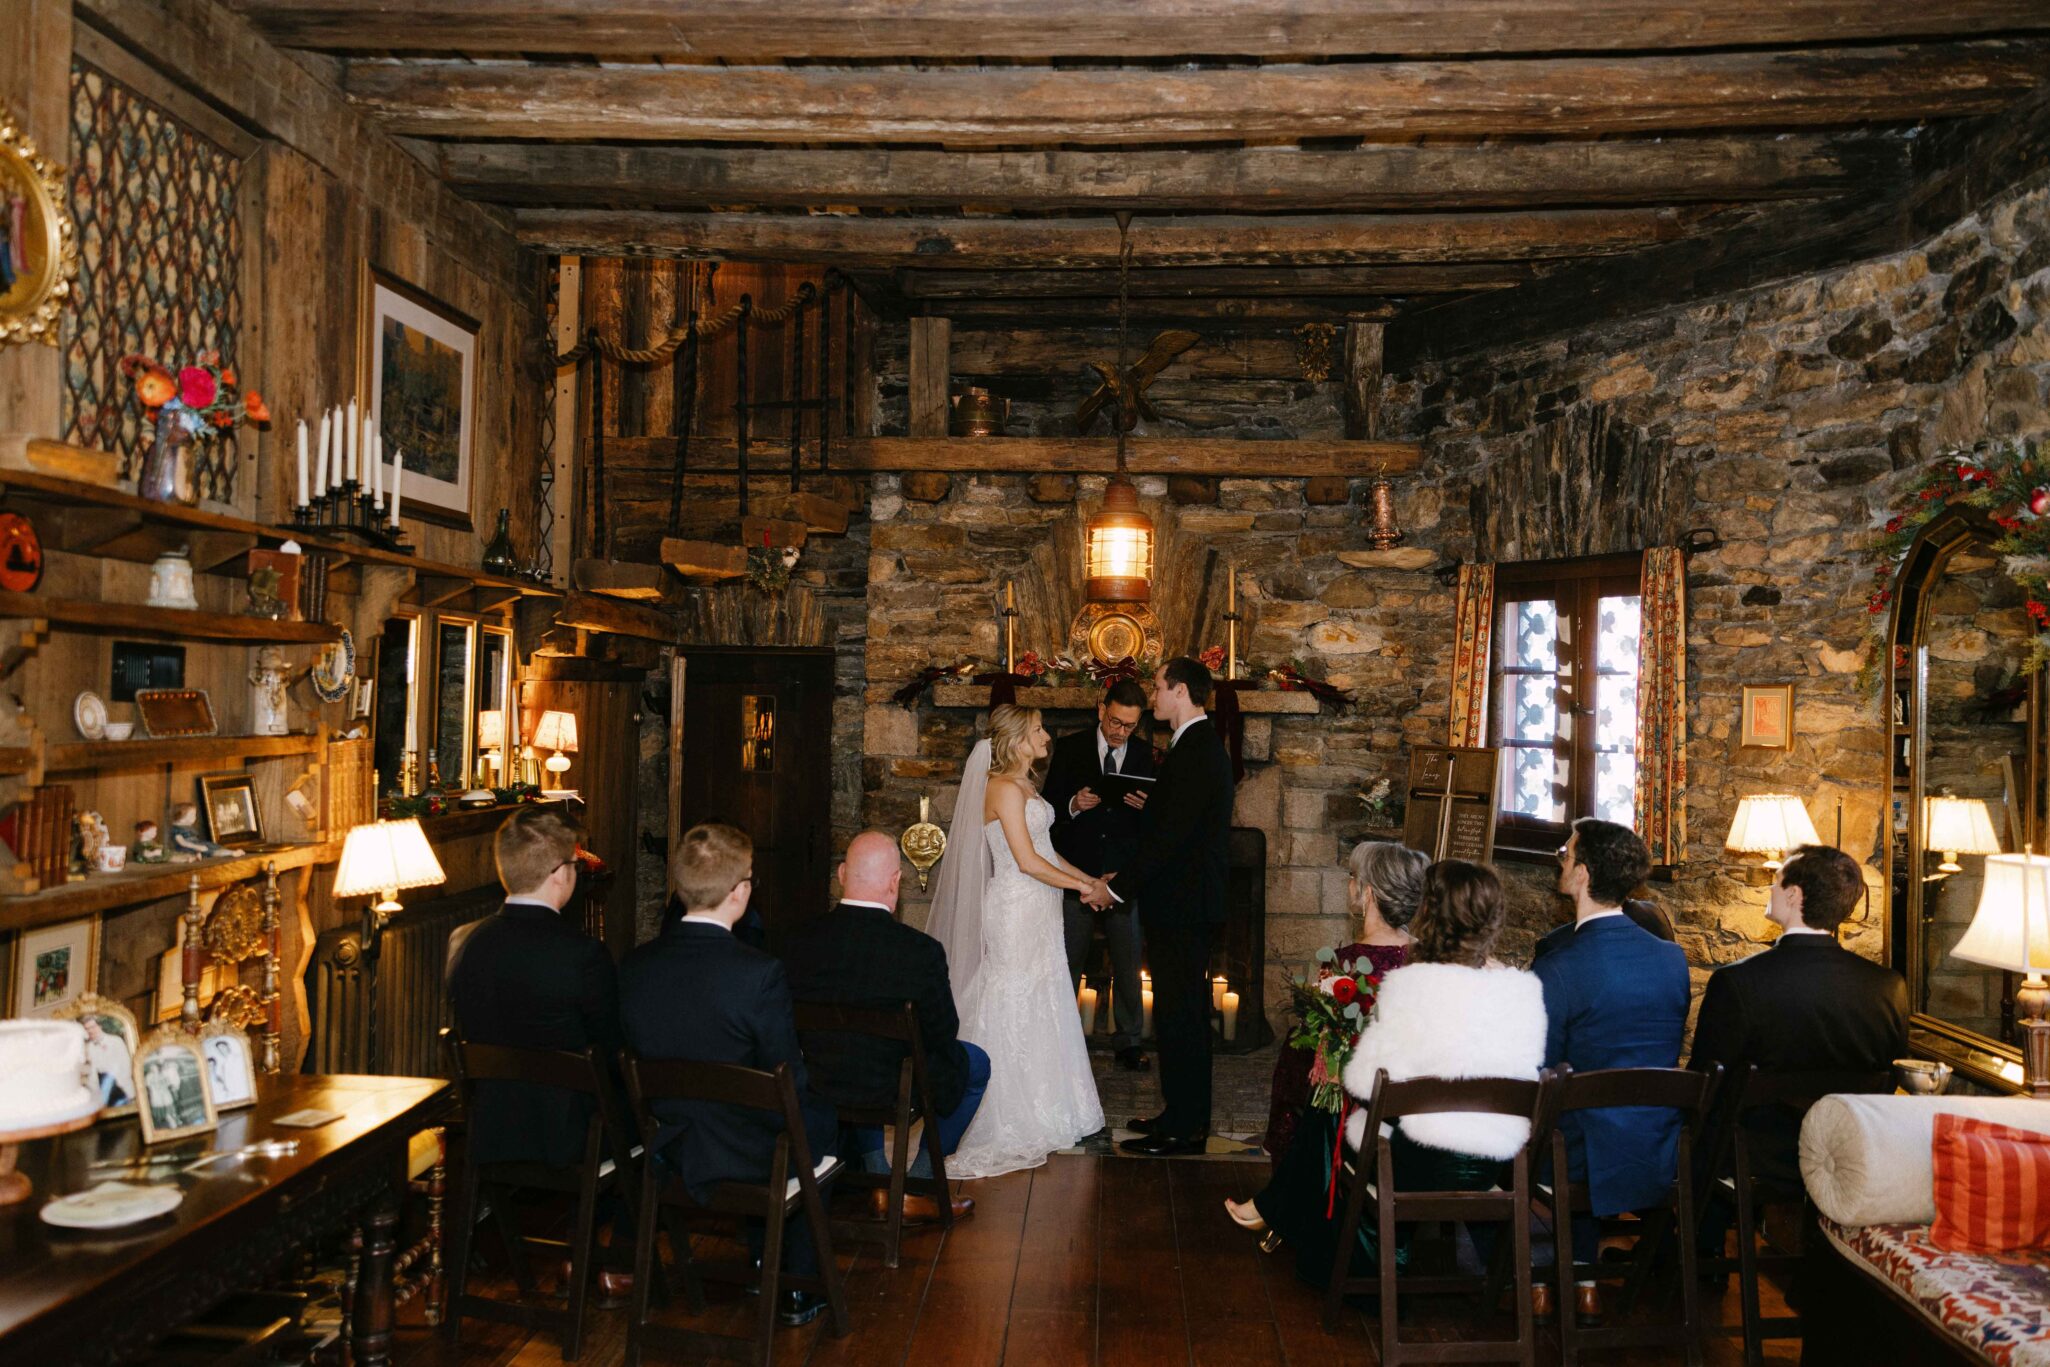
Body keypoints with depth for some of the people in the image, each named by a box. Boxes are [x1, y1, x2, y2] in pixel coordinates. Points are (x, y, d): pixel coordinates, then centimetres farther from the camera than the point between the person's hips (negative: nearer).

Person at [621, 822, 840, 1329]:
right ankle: (797, 1287, 29)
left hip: (667, 1152, 5)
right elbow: (790, 1084, -17)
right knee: (820, 1116, 23)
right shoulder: (759, 972, -27)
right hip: (744, 1158, -5)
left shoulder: (634, 964, -11)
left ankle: (762, 1262, 42)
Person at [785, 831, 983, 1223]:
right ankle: (916, 1189, 22)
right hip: (890, 1094, -4)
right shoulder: (922, 951, -21)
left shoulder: (802, 940, -10)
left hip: (814, 1091, 4)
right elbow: (942, 1036, -9)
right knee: (974, 1063, 21)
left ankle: (878, 1184, 37)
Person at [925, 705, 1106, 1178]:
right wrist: (1083, 887, -11)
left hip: (1037, 910, 9)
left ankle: (1038, 1110, 23)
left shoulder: (1024, 786, 14)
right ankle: (1016, 1121, 8)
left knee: (1038, 1005, 13)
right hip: (1017, 909, -9)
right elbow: (1026, 861, -20)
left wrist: (1086, 878, 9)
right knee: (1015, 1004, -1)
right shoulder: (1005, 788, -16)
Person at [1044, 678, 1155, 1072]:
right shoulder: (1069, 748, 2)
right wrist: (1073, 805, -19)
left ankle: (1128, 1041, 20)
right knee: (1068, 964, 6)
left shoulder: (1144, 756, 6)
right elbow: (1050, 805, 2)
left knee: (1128, 963, 9)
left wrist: (1145, 807, -15)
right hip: (1077, 872, -1)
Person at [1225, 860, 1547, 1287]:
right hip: (1493, 1168, 5)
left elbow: (1365, 1085, -19)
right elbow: (1527, 1078, 6)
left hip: (1422, 1165, -5)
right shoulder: (1526, 990, -5)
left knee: (1328, 1121, 24)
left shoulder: (1414, 985, -19)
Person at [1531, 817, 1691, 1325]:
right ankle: (1584, 1281, 38)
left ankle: (1541, 1282, 35)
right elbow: (1670, 1055, 10)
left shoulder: (1555, 971, -21)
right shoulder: (1674, 959, -3)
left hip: (1592, 1169, -5)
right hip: (1660, 1165, 5)